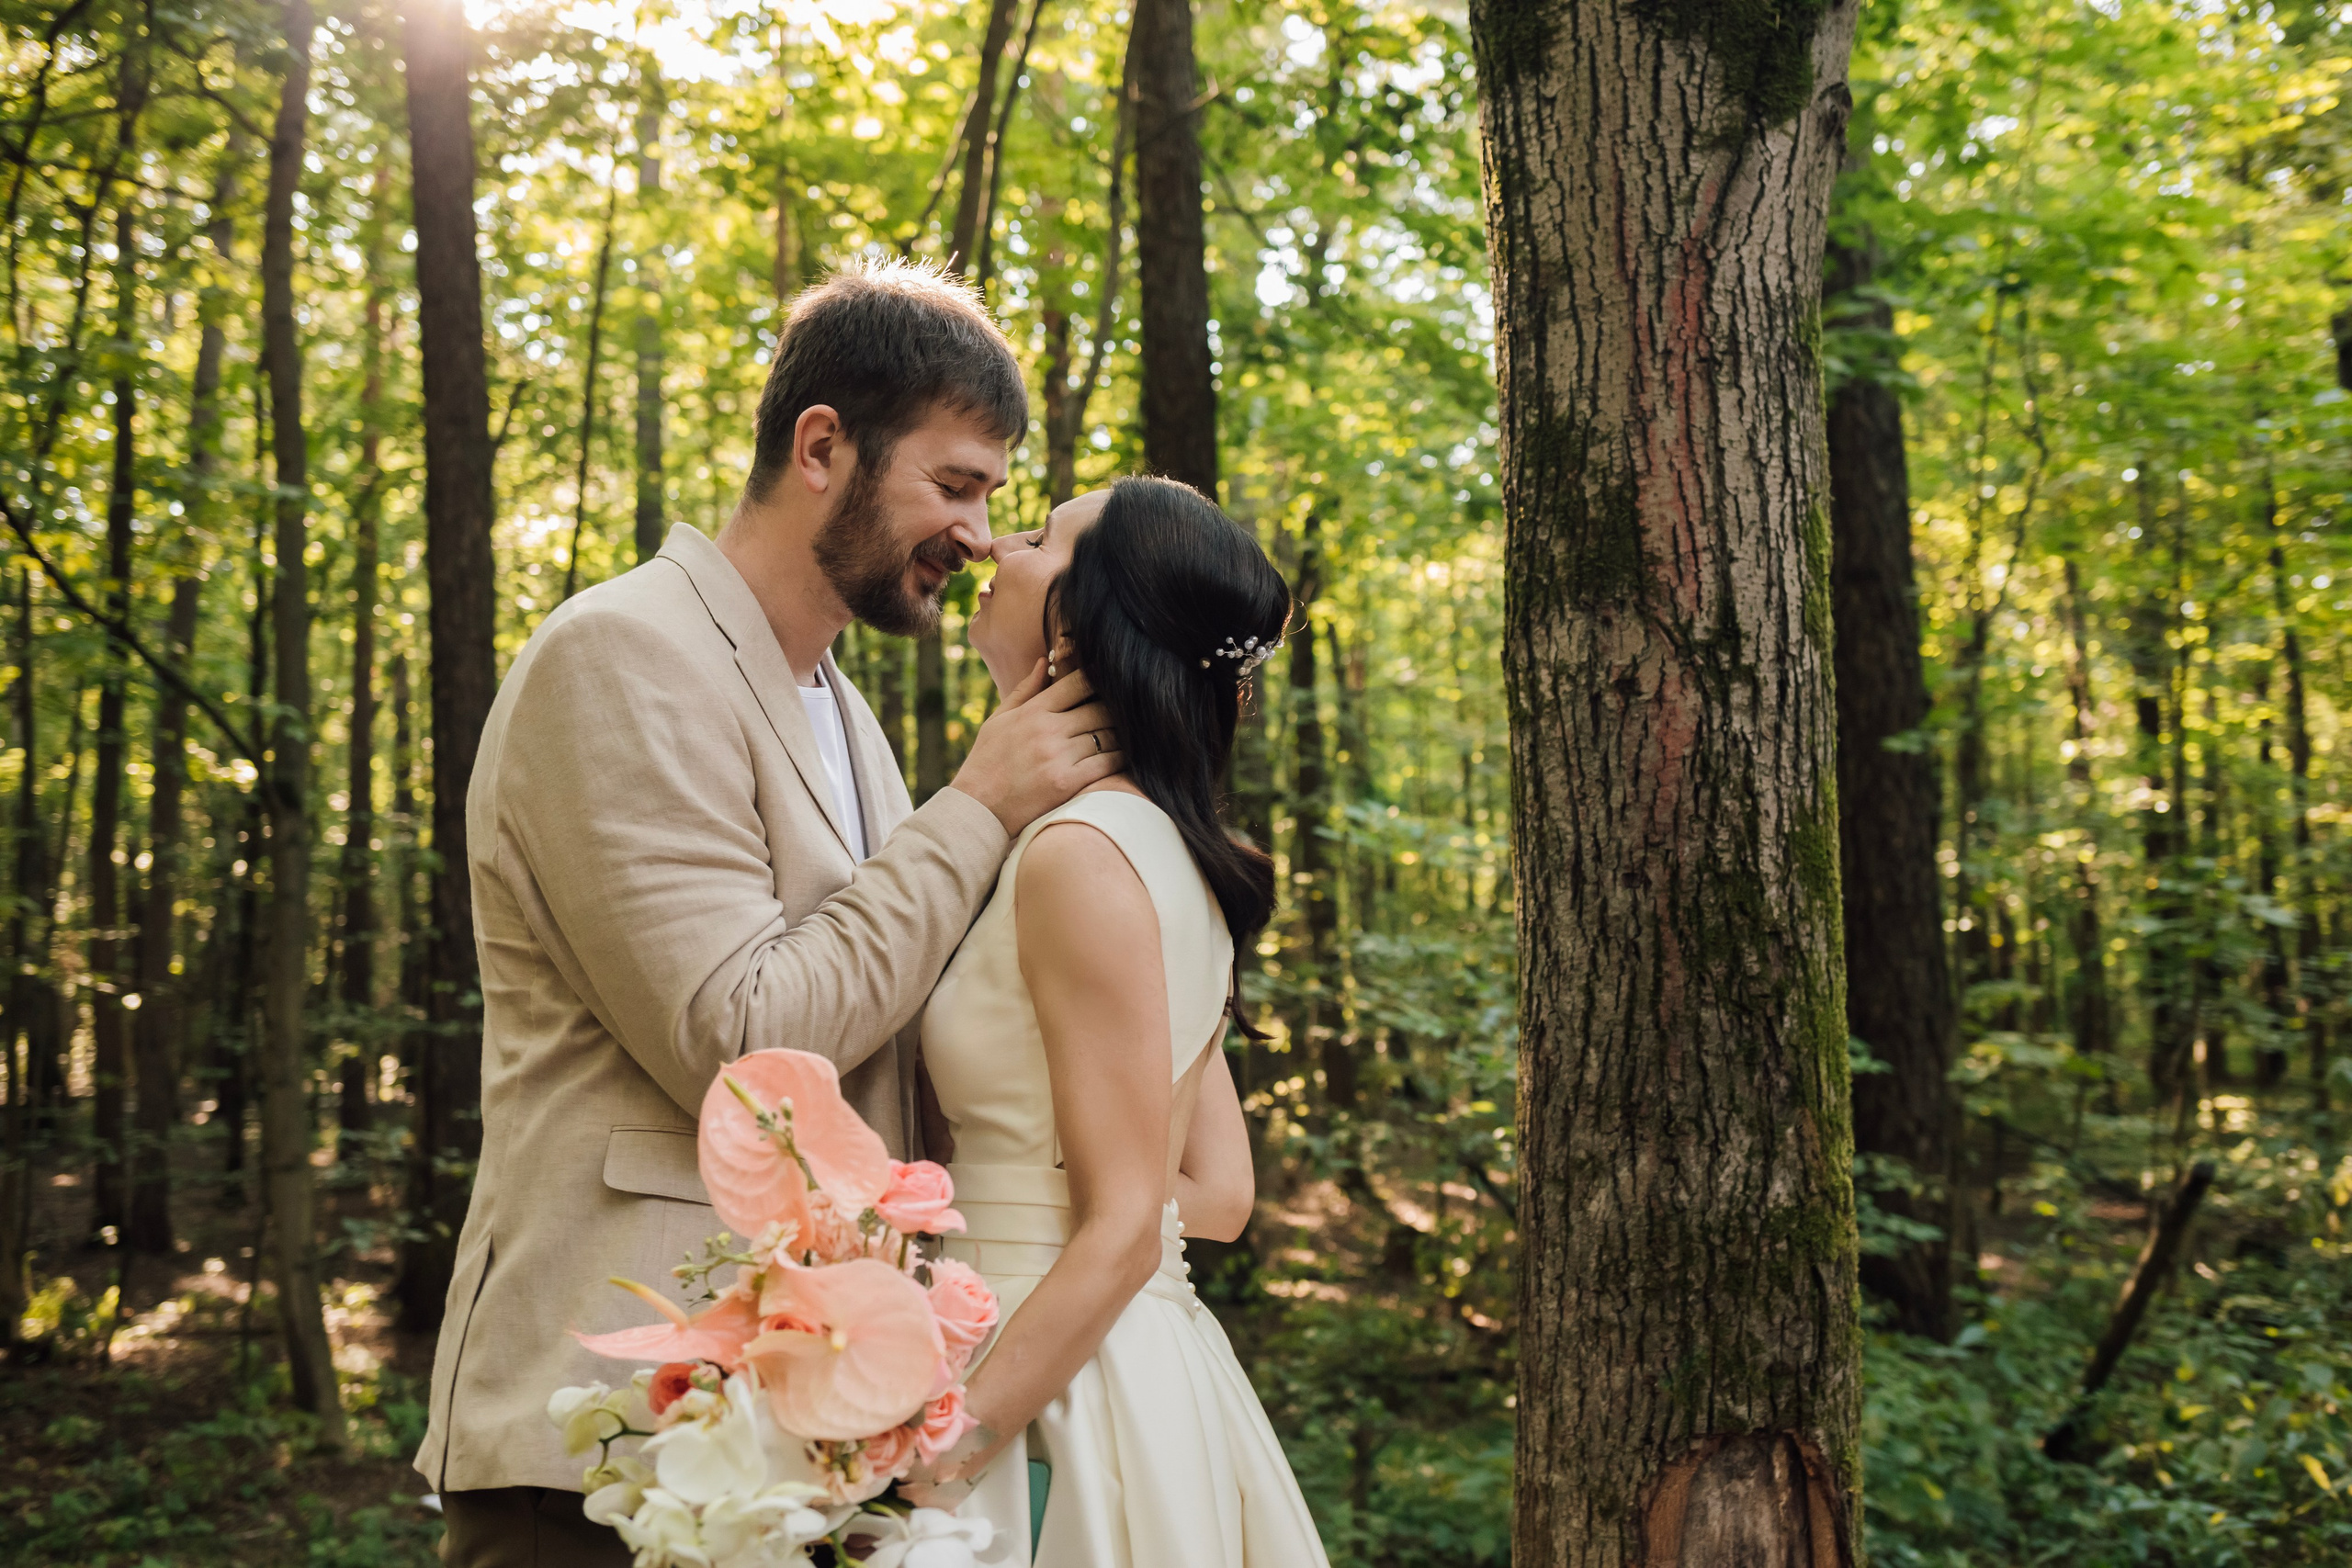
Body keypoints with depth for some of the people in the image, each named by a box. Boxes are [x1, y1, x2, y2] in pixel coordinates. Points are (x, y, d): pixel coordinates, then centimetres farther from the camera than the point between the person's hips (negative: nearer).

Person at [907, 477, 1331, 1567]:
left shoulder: (1082, 853, -18)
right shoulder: (1166, 847, 9)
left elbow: (1125, 1231, -19)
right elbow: (1217, 1194, 10)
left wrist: (927, 1471, -19)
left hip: (1054, 1388, -8)